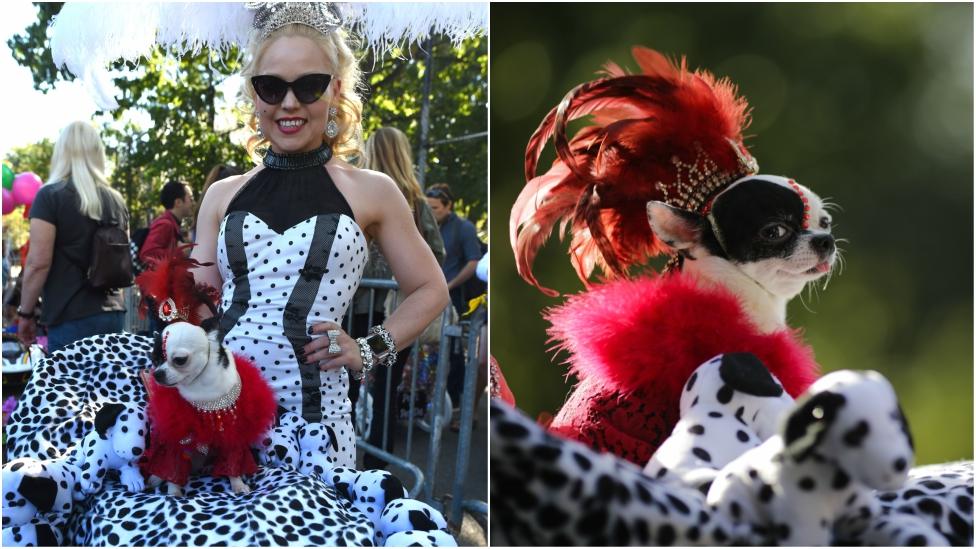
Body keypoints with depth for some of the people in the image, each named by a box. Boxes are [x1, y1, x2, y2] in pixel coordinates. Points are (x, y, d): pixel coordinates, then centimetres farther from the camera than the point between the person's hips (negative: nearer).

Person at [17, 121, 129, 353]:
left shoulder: (51, 195, -6)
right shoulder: (116, 200, 11)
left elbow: (38, 262, -10)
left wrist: (26, 312, -1)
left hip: (71, 317, -6)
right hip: (113, 312, 6)